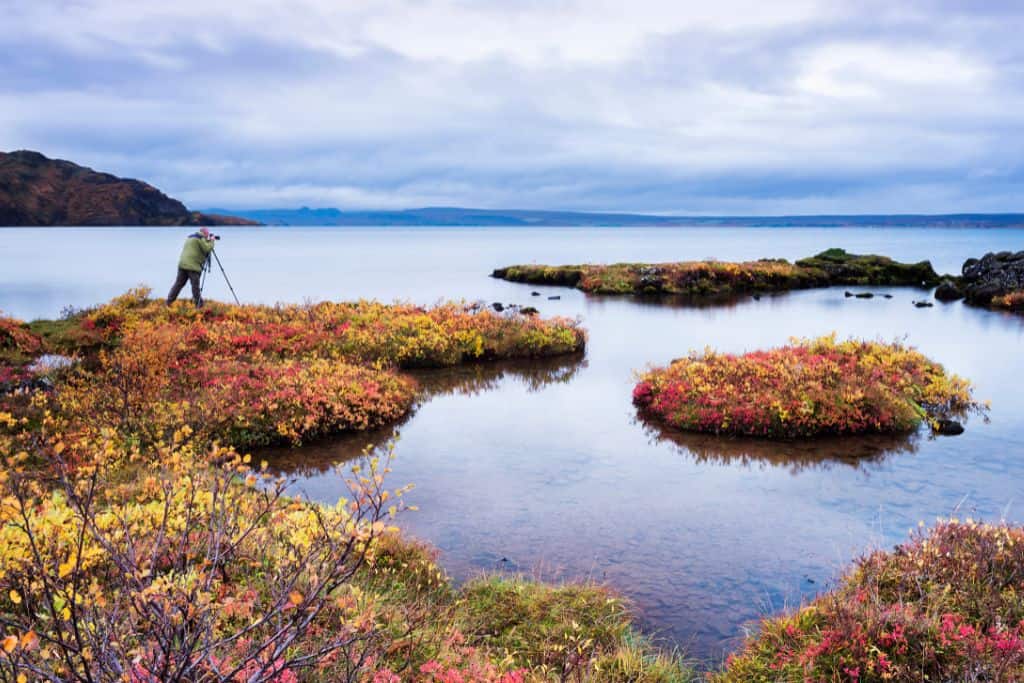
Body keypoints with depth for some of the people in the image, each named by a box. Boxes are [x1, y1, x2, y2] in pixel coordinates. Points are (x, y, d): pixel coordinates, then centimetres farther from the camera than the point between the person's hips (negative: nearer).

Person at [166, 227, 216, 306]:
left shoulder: (190, 237, 26)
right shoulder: (200, 238, -2)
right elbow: (207, 249, -11)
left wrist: (208, 241, 24)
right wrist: (211, 241, 5)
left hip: (182, 264, 8)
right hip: (193, 266, -8)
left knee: (178, 284, 9)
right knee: (195, 286, -4)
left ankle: (168, 302, 8)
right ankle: (199, 305, 0)